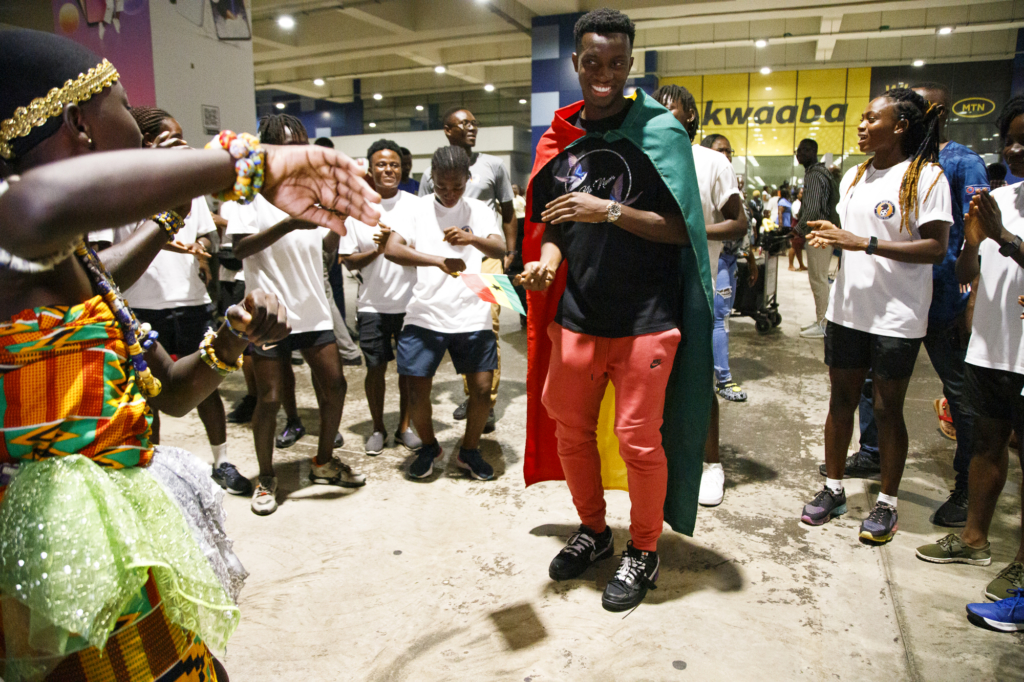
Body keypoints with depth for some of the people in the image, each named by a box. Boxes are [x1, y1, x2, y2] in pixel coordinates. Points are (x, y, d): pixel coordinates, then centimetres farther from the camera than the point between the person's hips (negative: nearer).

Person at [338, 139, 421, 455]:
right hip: (372, 304, 0)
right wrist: (377, 251, -17)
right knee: (376, 367, 6)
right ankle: (378, 429, 24)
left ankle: (404, 426, 25)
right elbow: (348, 260, 0)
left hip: (411, 301, 0)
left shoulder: (414, 205, 1)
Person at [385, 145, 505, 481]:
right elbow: (391, 249, -11)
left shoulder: (480, 210, 8)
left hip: (472, 316, 1)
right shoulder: (417, 208, 3)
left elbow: (500, 249, -8)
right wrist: (439, 260, -25)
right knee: (417, 390, 0)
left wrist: (471, 238, -29)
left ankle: (469, 451, 24)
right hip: (425, 315, -1)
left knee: (482, 388, -1)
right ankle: (429, 447, 29)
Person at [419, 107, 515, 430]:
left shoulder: (492, 165, 9)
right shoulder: (432, 173, 11)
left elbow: (508, 213, 13)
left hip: (487, 256, -2)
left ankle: (487, 403, -3)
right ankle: (470, 395, 18)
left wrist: (510, 252, 3)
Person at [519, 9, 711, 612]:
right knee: (569, 428, 12)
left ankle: (644, 552, 24)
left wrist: (608, 210, -19)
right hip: (575, 315, 5)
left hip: (644, 318, -5)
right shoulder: (560, 140, 9)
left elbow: (679, 229, -8)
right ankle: (594, 531, 35)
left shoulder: (658, 131, -4)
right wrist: (547, 258, -6)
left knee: (638, 437, 0)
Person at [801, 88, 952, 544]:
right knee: (841, 400, 11)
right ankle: (833, 489, 25)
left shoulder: (926, 177, -8)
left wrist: (865, 243, -23)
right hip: (847, 309, 6)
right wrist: (830, 236, 1)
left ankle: (887, 504, 19)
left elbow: (936, 249, -16)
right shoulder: (854, 177, 13)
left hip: (897, 317, -6)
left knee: (887, 408, 3)